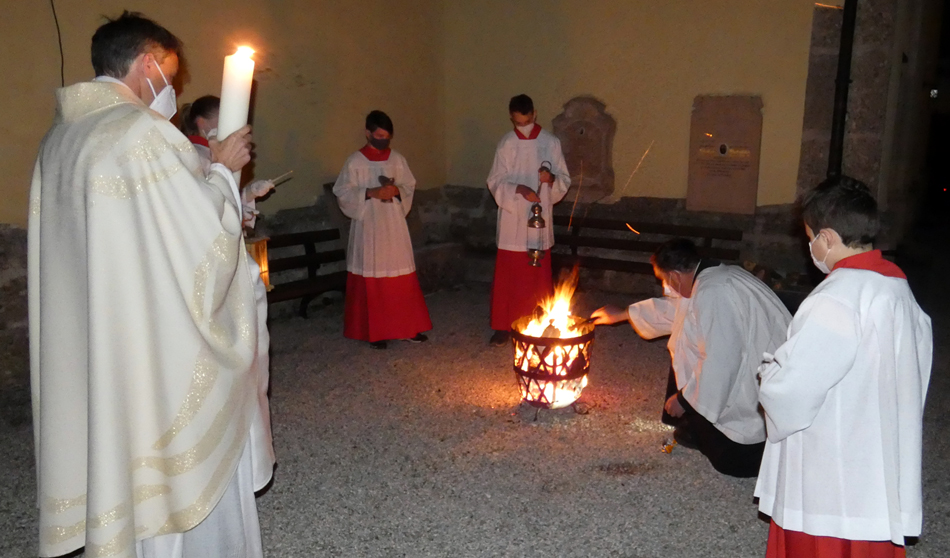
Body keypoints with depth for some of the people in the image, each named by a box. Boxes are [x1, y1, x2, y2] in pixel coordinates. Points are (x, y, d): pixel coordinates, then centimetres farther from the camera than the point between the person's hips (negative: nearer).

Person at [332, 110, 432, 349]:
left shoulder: (397, 159, 6)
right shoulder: (355, 162, -4)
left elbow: (410, 187, 11)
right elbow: (343, 193, -6)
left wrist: (396, 191, -10)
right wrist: (370, 193, -18)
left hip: (395, 227, 3)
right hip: (368, 228, -3)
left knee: (403, 280, 6)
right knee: (371, 282, 2)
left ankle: (407, 327, 18)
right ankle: (374, 332, 13)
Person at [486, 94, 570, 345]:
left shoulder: (551, 142, 2)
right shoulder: (505, 144, 3)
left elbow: (565, 180, 5)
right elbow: (495, 182, 0)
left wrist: (551, 179, -18)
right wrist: (519, 189, -19)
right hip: (511, 221, 0)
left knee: (539, 278, 5)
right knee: (507, 277, 2)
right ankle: (503, 326, 12)